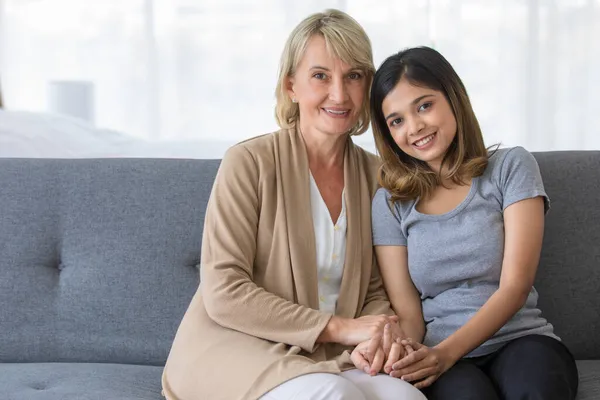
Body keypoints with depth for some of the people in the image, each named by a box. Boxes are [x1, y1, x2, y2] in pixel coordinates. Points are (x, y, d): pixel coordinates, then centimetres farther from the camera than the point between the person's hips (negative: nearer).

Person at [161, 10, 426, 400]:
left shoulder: (375, 174, 8)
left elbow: (376, 290, 12)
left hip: (326, 361, 4)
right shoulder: (249, 162, -7)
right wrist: (339, 327, -17)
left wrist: (382, 331, -13)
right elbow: (223, 294, -13)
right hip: (233, 348, -4)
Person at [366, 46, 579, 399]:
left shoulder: (511, 167, 4)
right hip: (439, 358, 0)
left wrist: (447, 351, -20)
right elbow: (406, 310, 3)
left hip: (521, 340, 0)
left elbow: (515, 287, -5)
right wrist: (403, 356, -21)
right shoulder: (390, 201, 10)